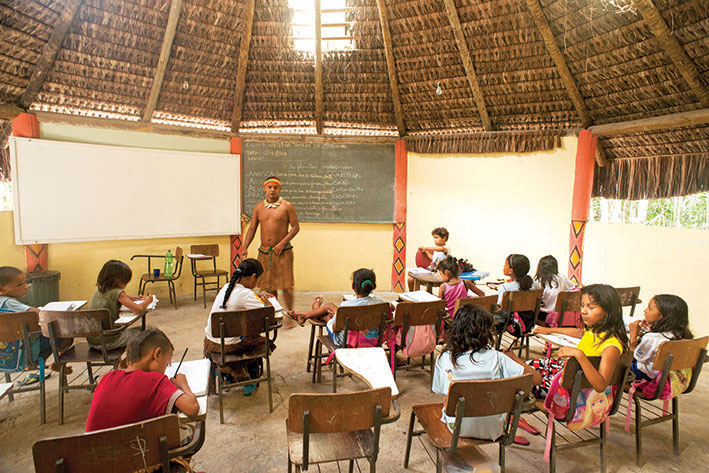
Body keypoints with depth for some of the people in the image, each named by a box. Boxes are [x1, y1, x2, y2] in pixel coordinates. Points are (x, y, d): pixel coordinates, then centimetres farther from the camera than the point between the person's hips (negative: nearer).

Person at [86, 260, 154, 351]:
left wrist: (130, 297, 18)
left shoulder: (99, 290, 7)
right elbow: (138, 309, -23)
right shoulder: (116, 292, -17)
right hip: (107, 342, -8)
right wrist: (147, 300, -4)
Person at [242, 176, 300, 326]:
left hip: (283, 251, -4)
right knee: (268, 285, 11)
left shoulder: (287, 206, -3)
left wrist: (282, 242, -15)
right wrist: (245, 247, -1)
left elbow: (296, 227, -4)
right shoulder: (258, 207, 9)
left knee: (285, 284, -5)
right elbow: (252, 228, 10)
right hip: (264, 252, 4)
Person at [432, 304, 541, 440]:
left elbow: (440, 391, -3)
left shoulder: (443, 359, -16)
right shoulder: (495, 358, -17)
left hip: (459, 430, 1)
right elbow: (536, 379, -12)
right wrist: (510, 357, 3)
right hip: (493, 430, -1)